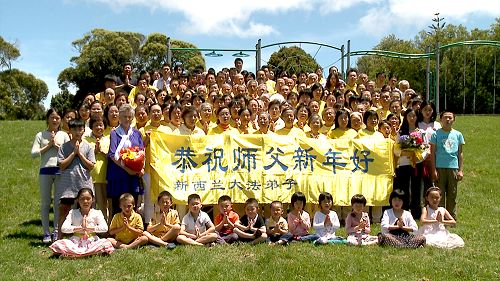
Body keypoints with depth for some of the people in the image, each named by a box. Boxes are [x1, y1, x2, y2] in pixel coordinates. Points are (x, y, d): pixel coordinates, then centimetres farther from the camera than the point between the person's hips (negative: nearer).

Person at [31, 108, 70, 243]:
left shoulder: (64, 135, 8)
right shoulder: (40, 135, 6)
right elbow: (33, 153, -3)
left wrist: (57, 145, -7)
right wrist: (49, 145, -7)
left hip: (60, 170, 0)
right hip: (45, 171, 0)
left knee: (59, 202, 4)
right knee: (45, 202, 4)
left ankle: (56, 231, 14)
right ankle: (46, 232, 11)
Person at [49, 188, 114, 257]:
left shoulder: (97, 213, 4)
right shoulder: (73, 213, 7)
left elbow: (105, 228, -10)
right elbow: (63, 228, -6)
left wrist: (88, 228, -20)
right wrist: (79, 228, -19)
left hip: (92, 242, -1)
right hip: (76, 242, 1)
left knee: (106, 243, -32)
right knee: (57, 245, -25)